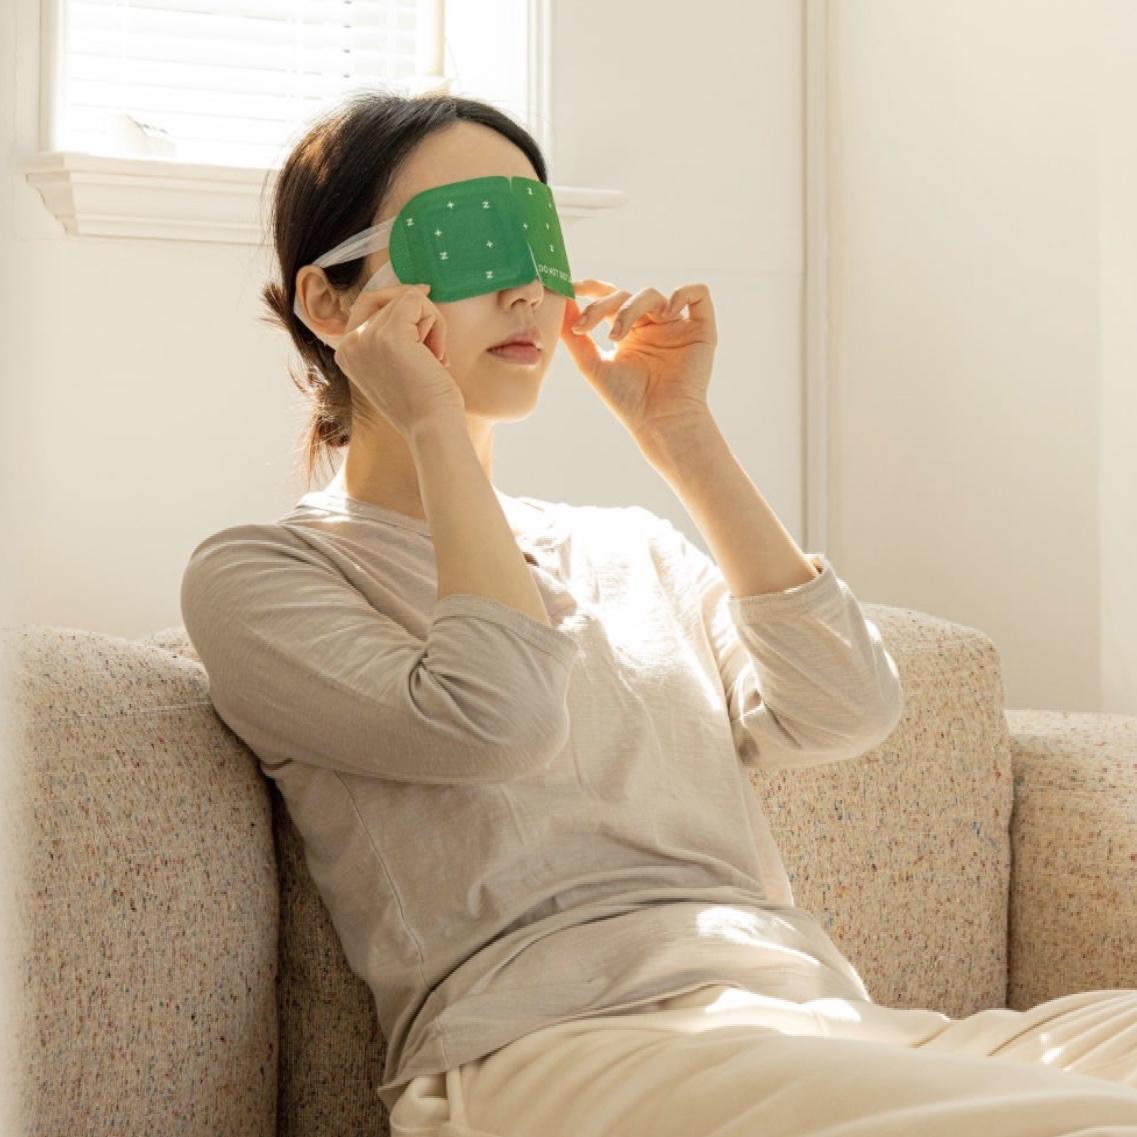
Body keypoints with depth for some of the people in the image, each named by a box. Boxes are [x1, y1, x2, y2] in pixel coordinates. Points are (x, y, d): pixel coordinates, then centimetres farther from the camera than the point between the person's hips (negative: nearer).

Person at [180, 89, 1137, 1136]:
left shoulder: (629, 549, 24)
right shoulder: (258, 574, 8)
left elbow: (845, 712, 7)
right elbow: (496, 720, -12)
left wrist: (679, 433, 10)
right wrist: (434, 425, -1)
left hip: (822, 1017, 7)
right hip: (552, 1041, -6)